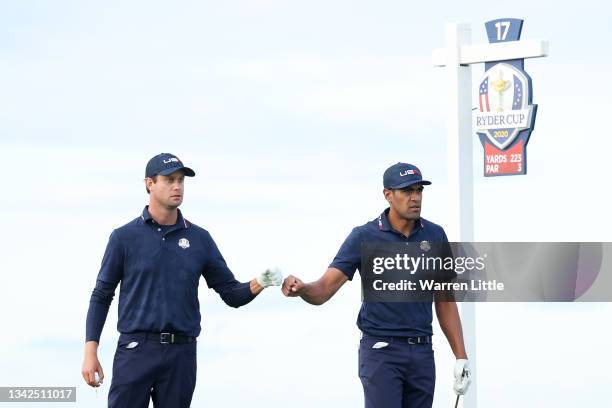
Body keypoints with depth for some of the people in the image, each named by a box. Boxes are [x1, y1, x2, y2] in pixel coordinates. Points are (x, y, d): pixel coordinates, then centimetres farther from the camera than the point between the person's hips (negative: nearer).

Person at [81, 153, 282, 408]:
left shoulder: (200, 239, 9)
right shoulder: (125, 237, 3)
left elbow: (232, 294, 10)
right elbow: (101, 296, 5)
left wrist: (259, 284, -12)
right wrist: (90, 353, -3)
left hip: (181, 355, 2)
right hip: (135, 349, -2)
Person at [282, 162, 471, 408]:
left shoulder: (435, 235, 5)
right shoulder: (364, 237, -6)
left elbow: (445, 301, 11)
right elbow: (324, 289, -11)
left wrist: (461, 356, 6)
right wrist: (301, 289, -35)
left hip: (422, 352, 4)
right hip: (381, 350, -4)